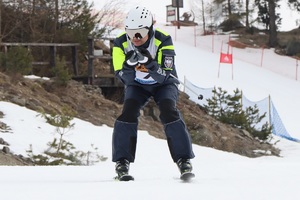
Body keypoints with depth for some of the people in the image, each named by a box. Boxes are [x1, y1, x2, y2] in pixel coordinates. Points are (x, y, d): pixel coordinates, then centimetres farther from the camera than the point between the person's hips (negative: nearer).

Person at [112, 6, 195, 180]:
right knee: (128, 113, -22)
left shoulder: (163, 40, -29)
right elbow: (124, 78, -22)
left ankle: (184, 159, -17)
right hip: (137, 85, 2)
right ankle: (122, 161, -14)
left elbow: (165, 76, -33)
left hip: (164, 83, -2)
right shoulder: (121, 43, -23)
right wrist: (129, 66, -44)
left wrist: (151, 64, -51)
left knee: (169, 112, -25)